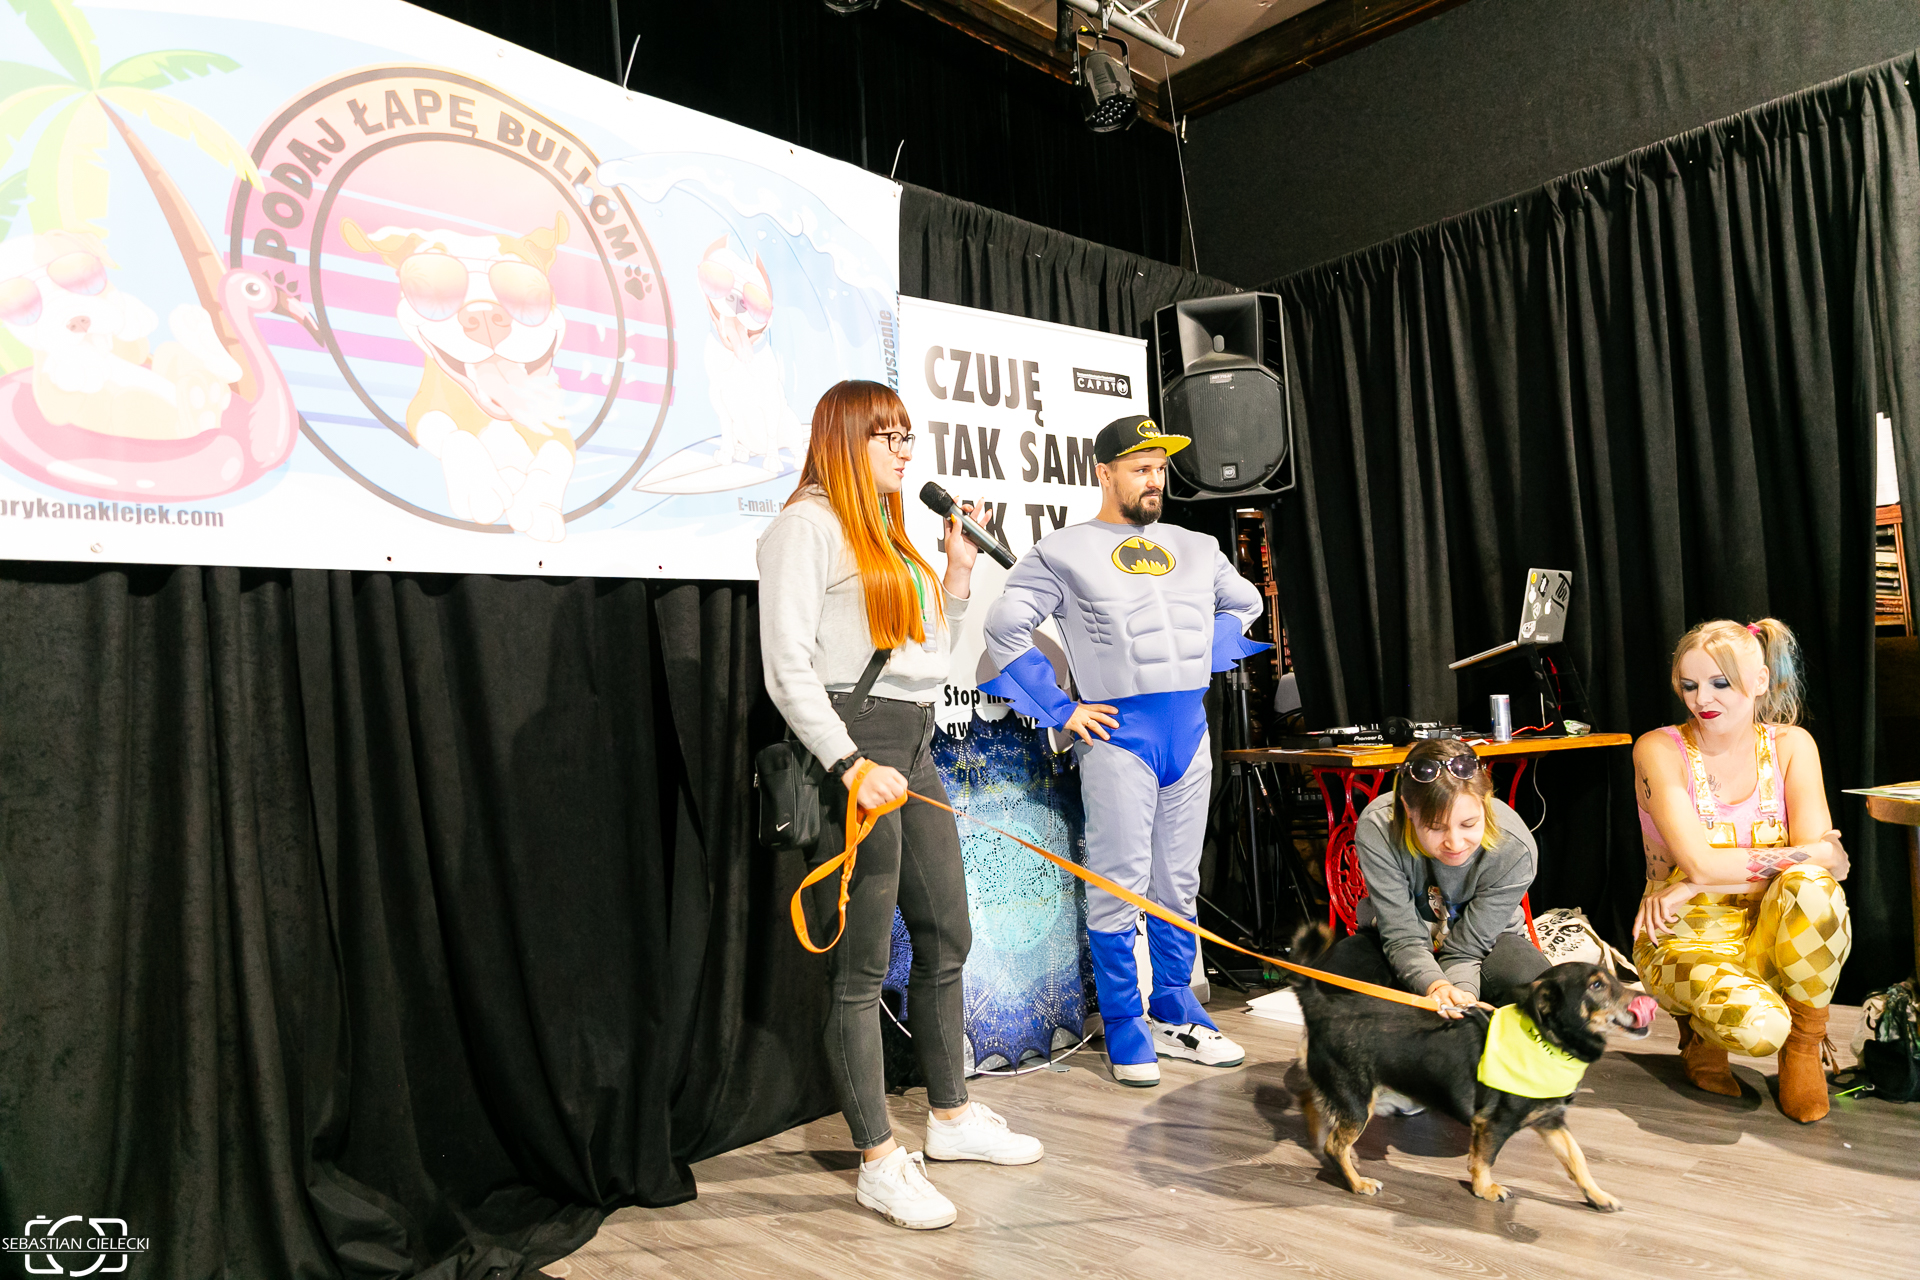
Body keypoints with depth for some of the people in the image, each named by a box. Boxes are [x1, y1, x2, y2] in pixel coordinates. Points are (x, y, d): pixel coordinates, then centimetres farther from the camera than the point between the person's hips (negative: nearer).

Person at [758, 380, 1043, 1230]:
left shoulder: (888, 532, 19)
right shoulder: (807, 525, -7)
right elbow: (788, 668, -15)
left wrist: (959, 567, 14)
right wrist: (852, 765, -23)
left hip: (912, 744, 9)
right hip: (854, 744, -9)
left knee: (946, 935, 16)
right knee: (864, 960, -1)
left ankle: (951, 1115, 32)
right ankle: (879, 1162, 11)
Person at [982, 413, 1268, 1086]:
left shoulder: (1196, 548, 15)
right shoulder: (1063, 552, -1)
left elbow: (1243, 602, 29)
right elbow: (1005, 627, -5)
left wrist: (1202, 662, 14)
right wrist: (1060, 710, -8)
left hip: (1190, 731, 5)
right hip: (1118, 734, -5)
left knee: (1178, 884, 12)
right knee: (1119, 885, -1)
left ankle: (1174, 1013, 26)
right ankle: (1124, 1027, 13)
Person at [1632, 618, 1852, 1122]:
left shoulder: (1791, 745, 1)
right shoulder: (1659, 750, -10)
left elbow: (1830, 859, -13)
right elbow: (1700, 863, -20)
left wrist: (1693, 887, -20)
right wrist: (1809, 854, -14)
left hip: (1768, 937, 3)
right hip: (1684, 941, -3)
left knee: (1809, 886, -31)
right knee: (1758, 1027, -33)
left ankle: (1805, 1042, -7)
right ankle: (1700, 1030, 7)